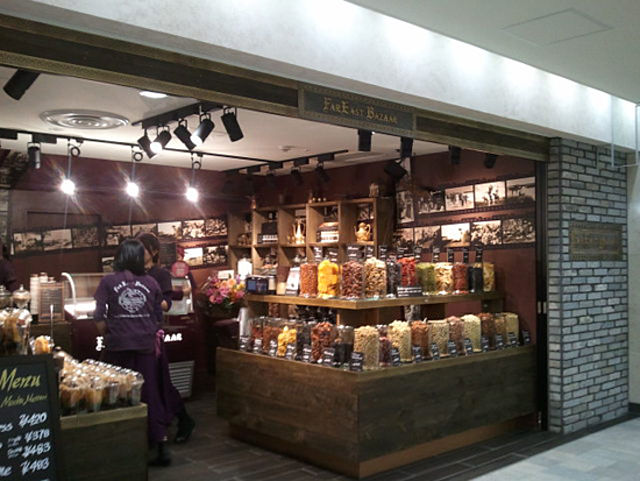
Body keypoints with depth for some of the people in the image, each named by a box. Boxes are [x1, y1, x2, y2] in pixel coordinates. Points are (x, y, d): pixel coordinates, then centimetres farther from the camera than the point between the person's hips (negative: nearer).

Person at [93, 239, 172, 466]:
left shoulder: (108, 282, -3)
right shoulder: (151, 283, 3)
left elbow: (99, 317, -5)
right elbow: (158, 315, 7)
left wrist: (108, 336, 10)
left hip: (118, 345, -1)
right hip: (146, 345, 2)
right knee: (150, 392, 7)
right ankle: (161, 444, 7)